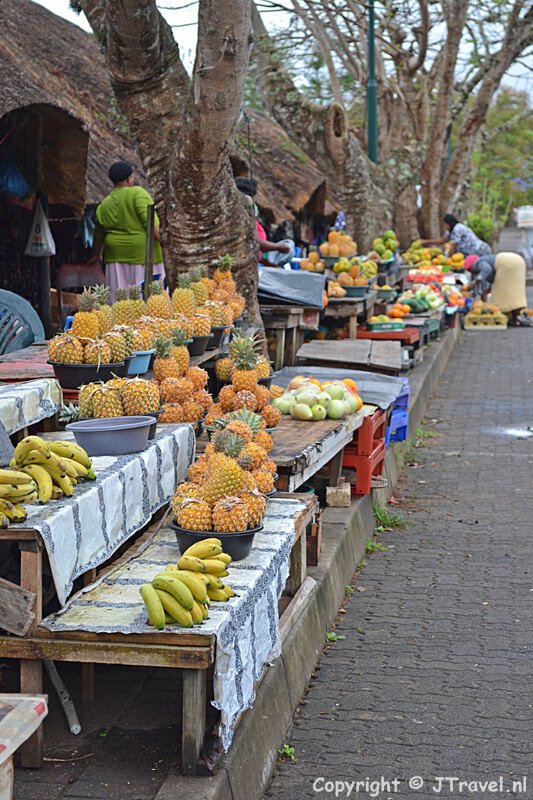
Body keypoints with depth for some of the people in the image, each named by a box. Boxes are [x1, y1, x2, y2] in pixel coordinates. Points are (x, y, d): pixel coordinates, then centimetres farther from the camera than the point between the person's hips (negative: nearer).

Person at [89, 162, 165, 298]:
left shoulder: (105, 204, 11)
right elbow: (147, 216, -18)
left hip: (117, 254, 5)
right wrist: (156, 234, -15)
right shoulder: (137, 192, -5)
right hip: (142, 251, -5)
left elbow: (99, 233, 16)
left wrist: (96, 254, 26)